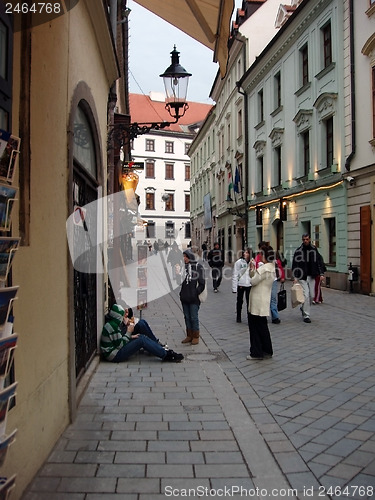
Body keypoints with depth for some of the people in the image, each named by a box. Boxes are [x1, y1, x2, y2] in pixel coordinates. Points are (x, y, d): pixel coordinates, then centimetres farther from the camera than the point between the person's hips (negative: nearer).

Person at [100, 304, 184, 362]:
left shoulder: (113, 323, 11)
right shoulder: (112, 326, -21)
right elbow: (120, 344, -21)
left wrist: (130, 336, 6)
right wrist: (129, 332, -11)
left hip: (116, 350, 10)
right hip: (115, 356, -10)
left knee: (142, 337, 4)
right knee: (142, 340, -18)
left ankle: (165, 352, 2)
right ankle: (166, 356, -16)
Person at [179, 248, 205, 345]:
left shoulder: (198, 267, -6)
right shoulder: (184, 266, 8)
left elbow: (202, 283, -7)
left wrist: (196, 293, -12)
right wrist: (182, 293, 7)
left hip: (194, 298, -6)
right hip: (185, 297, 6)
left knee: (194, 317, 0)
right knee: (187, 317, 12)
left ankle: (196, 337, 12)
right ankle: (189, 335, 24)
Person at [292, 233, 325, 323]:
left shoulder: (314, 249, 6)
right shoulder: (299, 251, -4)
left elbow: (320, 262, 8)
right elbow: (295, 264, -5)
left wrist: (321, 274, -1)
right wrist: (295, 277, -13)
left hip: (312, 276, 4)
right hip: (302, 277, -4)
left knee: (311, 295, 9)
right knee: (306, 295, -8)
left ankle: (303, 308, 35)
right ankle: (306, 316, 1)